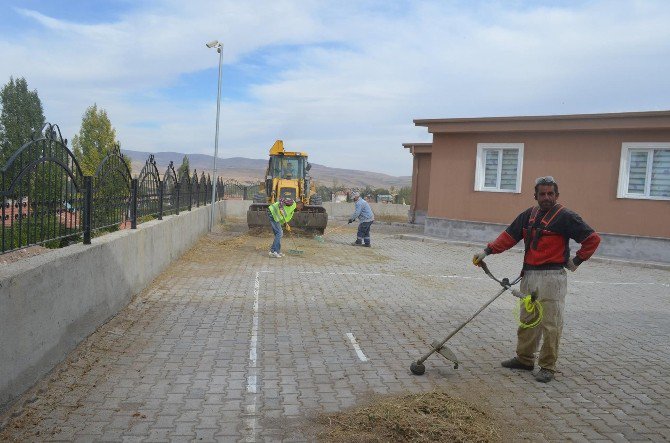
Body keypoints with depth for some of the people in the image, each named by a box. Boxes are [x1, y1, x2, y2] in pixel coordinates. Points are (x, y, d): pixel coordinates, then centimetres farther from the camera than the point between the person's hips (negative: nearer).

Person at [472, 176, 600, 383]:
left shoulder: (565, 217, -8)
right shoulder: (528, 215, 11)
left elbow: (593, 239, -5)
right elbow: (509, 236, 10)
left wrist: (577, 260, -3)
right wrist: (487, 251, 0)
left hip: (552, 278, -7)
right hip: (529, 275, 7)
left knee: (550, 323, -1)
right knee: (527, 320, 15)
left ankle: (547, 367, 10)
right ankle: (524, 358, 27)